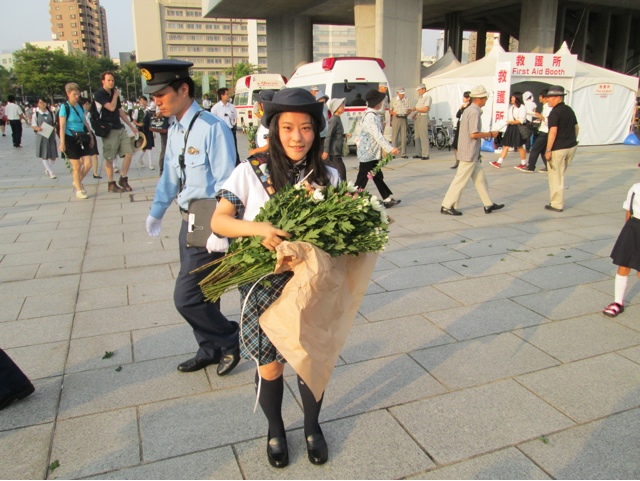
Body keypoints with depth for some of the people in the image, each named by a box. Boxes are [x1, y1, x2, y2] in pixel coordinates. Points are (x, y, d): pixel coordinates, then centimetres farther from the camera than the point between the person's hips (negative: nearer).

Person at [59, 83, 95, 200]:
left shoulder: (80, 106, 9)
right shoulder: (65, 107, -8)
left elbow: (85, 122, 17)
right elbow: (62, 126, -11)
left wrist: (91, 136, 16)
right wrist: (62, 143, -16)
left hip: (82, 138, 5)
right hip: (71, 139, -5)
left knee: (88, 164, 0)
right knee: (77, 166, 0)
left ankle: (78, 181, 27)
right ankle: (79, 190, 15)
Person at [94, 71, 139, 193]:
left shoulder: (115, 94, 16)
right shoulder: (99, 94, -6)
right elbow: (111, 107, -19)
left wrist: (131, 126, 18)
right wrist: (116, 95, -3)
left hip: (120, 128, 7)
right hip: (109, 130, -7)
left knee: (129, 153, -1)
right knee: (109, 158, -1)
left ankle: (123, 179, 11)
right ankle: (111, 184, 9)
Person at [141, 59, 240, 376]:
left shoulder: (212, 128, -18)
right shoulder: (174, 130, 9)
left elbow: (226, 183, -20)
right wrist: (156, 211, 31)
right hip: (189, 221, 9)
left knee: (186, 297, -5)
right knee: (200, 293, 19)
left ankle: (231, 340, 18)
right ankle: (210, 350, 38)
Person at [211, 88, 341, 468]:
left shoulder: (328, 176, -2)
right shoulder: (251, 172, -9)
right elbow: (219, 221, -10)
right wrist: (257, 228, -29)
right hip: (265, 287, -1)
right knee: (270, 365, 12)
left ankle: (313, 426, 43)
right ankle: (275, 429, 41)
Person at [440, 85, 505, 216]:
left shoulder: (468, 110, 13)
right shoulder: (474, 112, -18)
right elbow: (474, 134, -23)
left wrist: (485, 135, 15)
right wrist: (490, 134, -11)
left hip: (472, 153, 10)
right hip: (469, 153, -10)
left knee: (480, 178, 15)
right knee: (461, 180, -4)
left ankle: (488, 205, 23)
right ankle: (447, 206, 2)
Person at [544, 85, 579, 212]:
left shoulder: (555, 112, -14)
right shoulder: (569, 110, 12)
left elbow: (553, 132, -21)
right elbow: (576, 127, 17)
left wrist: (548, 150, -19)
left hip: (558, 149, -8)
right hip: (571, 147, 8)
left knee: (555, 176, 1)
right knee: (560, 174, 19)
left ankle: (556, 204, 6)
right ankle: (558, 201, 24)